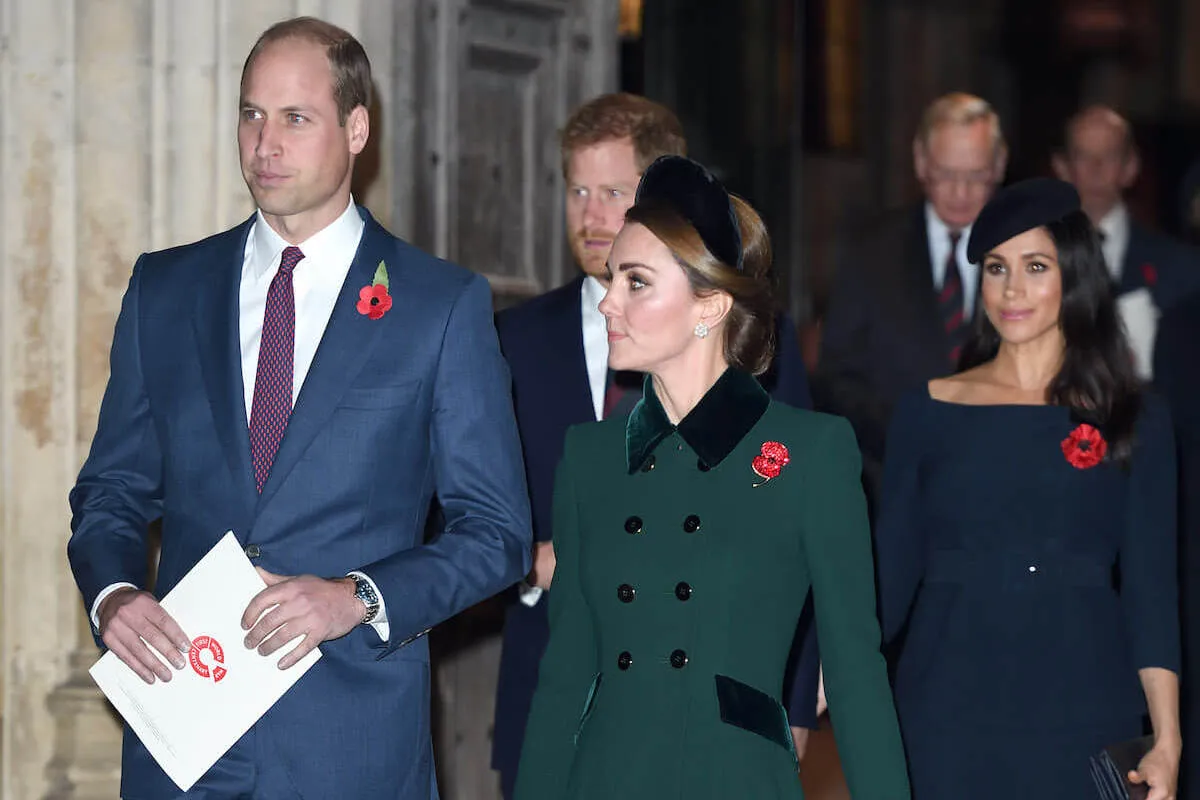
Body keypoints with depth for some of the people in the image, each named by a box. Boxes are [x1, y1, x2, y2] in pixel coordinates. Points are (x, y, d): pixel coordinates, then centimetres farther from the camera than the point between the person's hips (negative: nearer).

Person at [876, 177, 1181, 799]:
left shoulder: (1135, 421, 4)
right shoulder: (927, 411, 6)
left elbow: (1150, 588, 1)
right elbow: (890, 573, 6)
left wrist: (1167, 744, -9)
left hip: (1083, 709, 0)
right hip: (948, 712, 1)